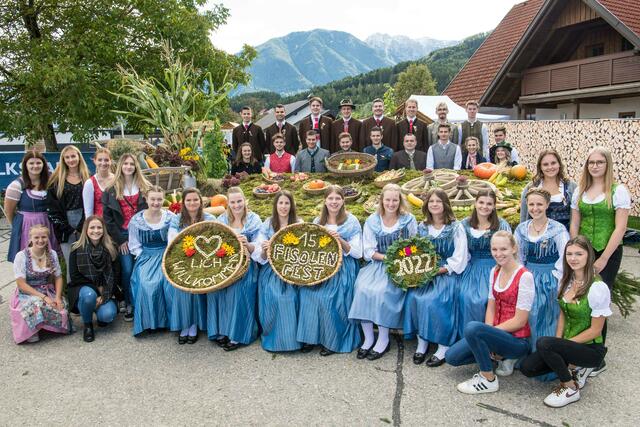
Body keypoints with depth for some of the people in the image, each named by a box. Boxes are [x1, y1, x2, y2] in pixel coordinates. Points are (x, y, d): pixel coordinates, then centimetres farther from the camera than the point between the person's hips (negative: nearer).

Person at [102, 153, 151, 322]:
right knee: (127, 270, -1)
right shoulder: (112, 190, 5)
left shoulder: (146, 187, 6)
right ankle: (129, 305, 11)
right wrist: (119, 240, -2)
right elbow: (107, 216, 3)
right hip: (123, 235, 0)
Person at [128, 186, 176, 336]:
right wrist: (142, 257, -6)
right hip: (146, 257, 1)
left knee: (168, 280, -26)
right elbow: (134, 245, 7)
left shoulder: (171, 217, 0)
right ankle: (148, 321, -7)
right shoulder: (136, 220, 2)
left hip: (165, 256, -1)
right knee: (146, 284, -25)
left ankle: (170, 319, -7)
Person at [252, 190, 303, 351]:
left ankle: (290, 337, -4)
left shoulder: (299, 224, 2)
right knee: (272, 297, -23)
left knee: (288, 297, -23)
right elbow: (260, 256, -2)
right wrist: (264, 250, -24)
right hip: (271, 271, 0)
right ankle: (272, 338, -3)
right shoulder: (267, 224, 2)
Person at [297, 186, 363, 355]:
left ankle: (334, 341, -4)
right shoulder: (318, 221, 12)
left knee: (329, 298, -24)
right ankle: (311, 336, -6)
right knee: (307, 292, -21)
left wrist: (340, 240, -18)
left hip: (342, 269, -4)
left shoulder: (351, 222, -1)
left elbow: (357, 253, -4)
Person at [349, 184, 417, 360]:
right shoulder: (372, 221, 4)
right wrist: (386, 257, -15)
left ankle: (383, 339, -14)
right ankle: (368, 338, -13)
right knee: (363, 288, -26)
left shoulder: (409, 220, 2)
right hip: (377, 264, 2)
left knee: (383, 291, -29)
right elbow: (368, 251, 1)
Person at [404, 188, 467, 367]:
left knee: (433, 301, -29)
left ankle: (444, 346, -15)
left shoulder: (456, 228, -2)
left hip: (447, 272, -4)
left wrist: (440, 270, -14)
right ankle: (421, 342, -11)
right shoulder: (422, 227, 12)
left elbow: (459, 259, -6)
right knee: (414, 297, -24)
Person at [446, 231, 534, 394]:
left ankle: (489, 380, -12)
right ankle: (501, 357, 12)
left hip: (518, 340, -7)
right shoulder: (495, 272, 5)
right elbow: (491, 308, 6)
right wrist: (488, 337, -8)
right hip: (498, 333, 7)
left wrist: (490, 331, -15)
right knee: (452, 357, -4)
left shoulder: (524, 276, -18)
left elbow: (519, 321, -18)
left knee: (472, 327, -33)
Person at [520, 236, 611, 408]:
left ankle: (571, 389, -8)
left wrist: (560, 343, -17)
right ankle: (576, 369, 13)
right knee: (527, 367, -8)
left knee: (543, 343, -31)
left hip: (591, 349, -7)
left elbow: (595, 330, -16)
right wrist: (558, 342, -3)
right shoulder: (565, 281, 2)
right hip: (569, 343, 7)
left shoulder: (598, 288, -19)